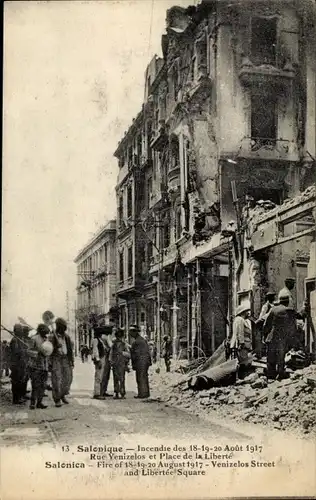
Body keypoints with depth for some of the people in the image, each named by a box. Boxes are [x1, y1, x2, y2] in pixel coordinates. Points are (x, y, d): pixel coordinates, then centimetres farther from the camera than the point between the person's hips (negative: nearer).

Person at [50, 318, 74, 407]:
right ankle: (57, 399, -1)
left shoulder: (66, 337, 11)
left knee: (67, 378, 2)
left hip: (65, 359, 5)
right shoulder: (53, 337, -5)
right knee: (57, 379, -8)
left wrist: (72, 362, 12)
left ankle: (63, 395, 21)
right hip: (56, 359, -5)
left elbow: (70, 350, 14)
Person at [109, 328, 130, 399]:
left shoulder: (125, 344, 6)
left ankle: (122, 394, -3)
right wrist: (110, 361, 3)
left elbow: (129, 355, 1)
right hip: (115, 364, 2)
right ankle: (116, 394, 6)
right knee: (116, 379, 1)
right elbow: (111, 354, 14)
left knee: (122, 379, -6)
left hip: (122, 364, -2)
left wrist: (122, 352, -14)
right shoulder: (113, 344, 12)